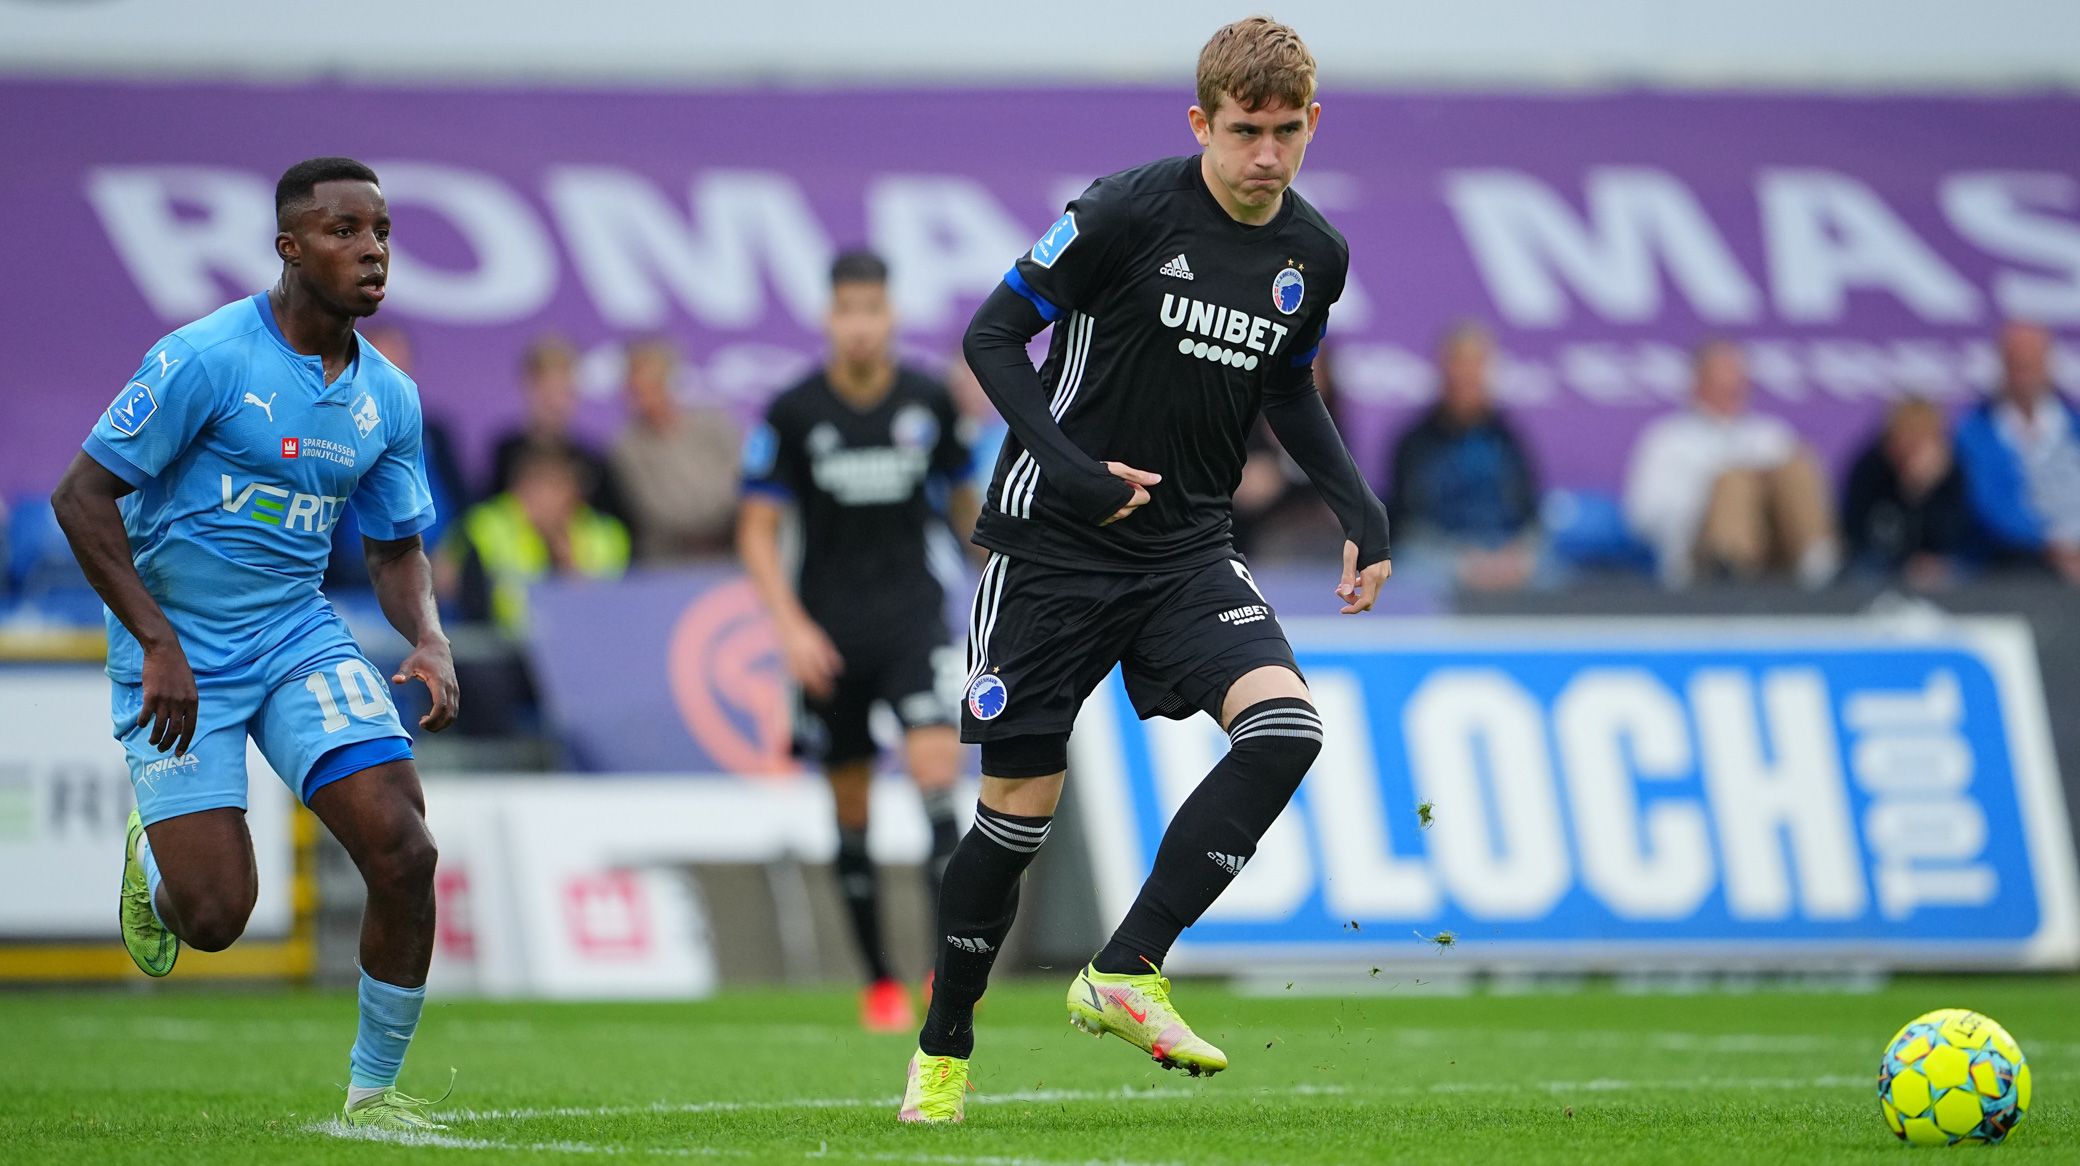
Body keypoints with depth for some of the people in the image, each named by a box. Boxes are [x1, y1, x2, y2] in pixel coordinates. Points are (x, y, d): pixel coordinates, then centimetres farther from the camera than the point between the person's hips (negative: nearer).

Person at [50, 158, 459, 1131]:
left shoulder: (388, 396, 4)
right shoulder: (206, 358, -15)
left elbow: (397, 546, 16)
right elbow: (82, 495, -14)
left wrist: (431, 645, -5)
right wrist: (159, 644, -20)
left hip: (301, 638, 5)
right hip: (178, 664, -5)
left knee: (404, 852, -14)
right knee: (215, 915, -11)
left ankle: (373, 1088, 4)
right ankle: (151, 853, 29)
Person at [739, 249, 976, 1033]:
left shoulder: (929, 401, 0)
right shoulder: (793, 412, -5)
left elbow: (963, 498, 15)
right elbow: (757, 532, -2)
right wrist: (790, 624, -13)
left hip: (914, 615, 0)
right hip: (828, 633, 0)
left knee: (935, 765, -20)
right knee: (851, 812, 6)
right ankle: (879, 983, 17)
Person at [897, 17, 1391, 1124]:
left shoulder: (1315, 255, 3)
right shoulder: (1125, 212, -14)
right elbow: (991, 336, -9)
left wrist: (1357, 507, 8)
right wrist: (1069, 469, -21)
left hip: (1189, 552, 4)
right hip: (1054, 540, -4)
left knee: (1284, 724, -22)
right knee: (1020, 805, -1)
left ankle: (1125, 972, -15)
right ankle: (942, 1053, 19)